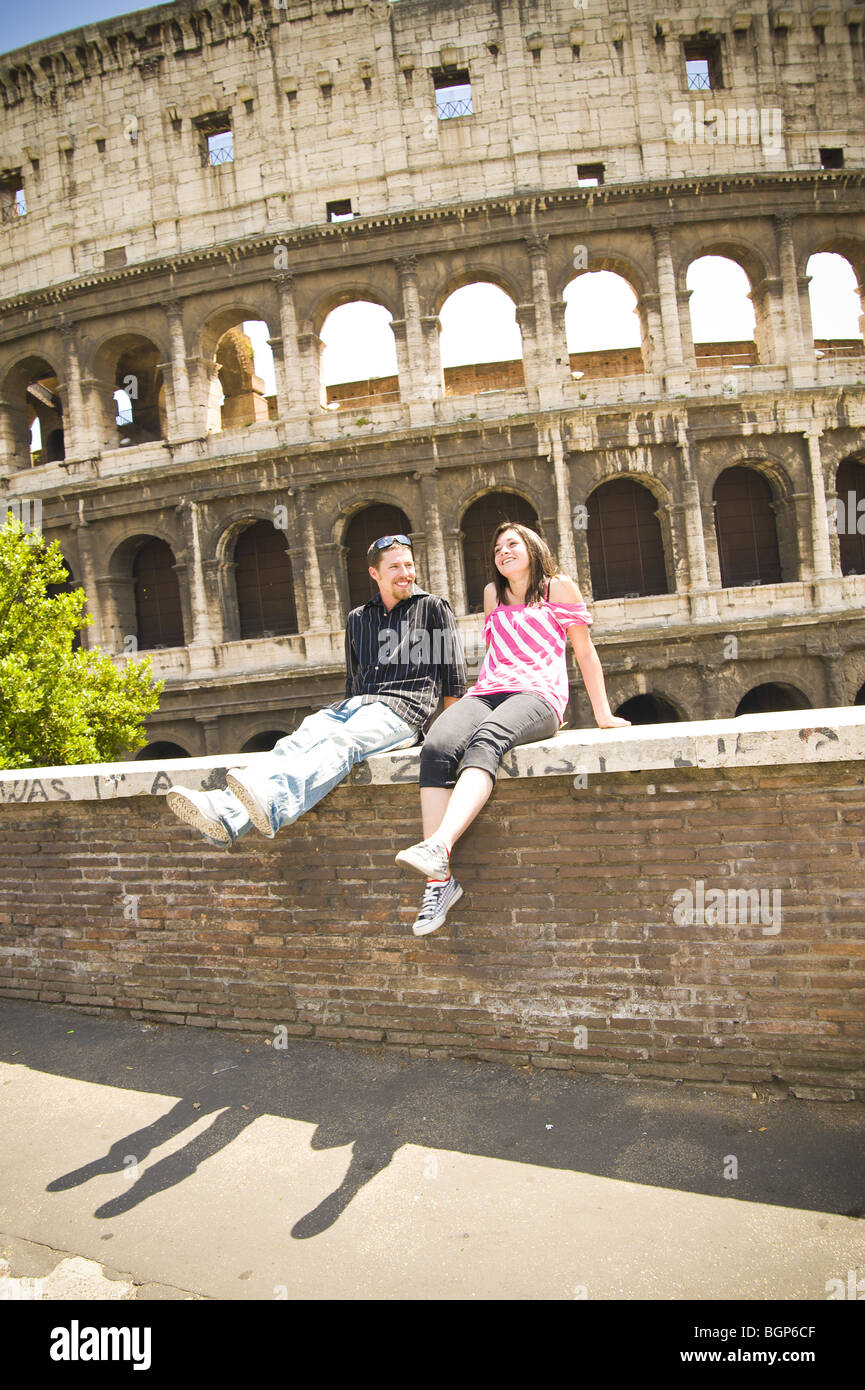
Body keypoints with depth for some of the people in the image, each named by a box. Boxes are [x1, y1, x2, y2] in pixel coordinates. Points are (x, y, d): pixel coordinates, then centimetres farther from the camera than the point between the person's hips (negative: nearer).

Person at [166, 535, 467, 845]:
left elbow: (454, 679, 9)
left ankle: (272, 804, -64)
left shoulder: (433, 607, 12)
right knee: (298, 741, -26)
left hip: (404, 707, -5)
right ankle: (226, 813, -48)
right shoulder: (358, 618, 25)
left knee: (341, 742, -36)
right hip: (355, 704, 5)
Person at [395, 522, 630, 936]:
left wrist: (603, 715, 16)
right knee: (436, 747, -31)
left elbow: (585, 653, 16)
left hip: (537, 696, -4)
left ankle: (438, 848, -58)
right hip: (488, 693, 4)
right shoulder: (492, 594, 28)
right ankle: (439, 878, -38)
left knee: (485, 741, -39)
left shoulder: (560, 587, 15)